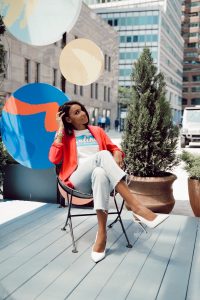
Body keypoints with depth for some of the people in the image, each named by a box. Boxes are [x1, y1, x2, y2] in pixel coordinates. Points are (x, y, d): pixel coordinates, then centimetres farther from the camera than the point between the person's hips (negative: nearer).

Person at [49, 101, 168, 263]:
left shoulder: (97, 131, 22)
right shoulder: (65, 136, 12)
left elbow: (114, 148, 23)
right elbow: (54, 159, -4)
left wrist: (117, 154, -3)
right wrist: (60, 130, -2)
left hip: (101, 174, 3)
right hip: (79, 180, -2)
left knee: (100, 173, -39)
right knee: (102, 155, -34)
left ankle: (102, 232, -40)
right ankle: (136, 206, -44)